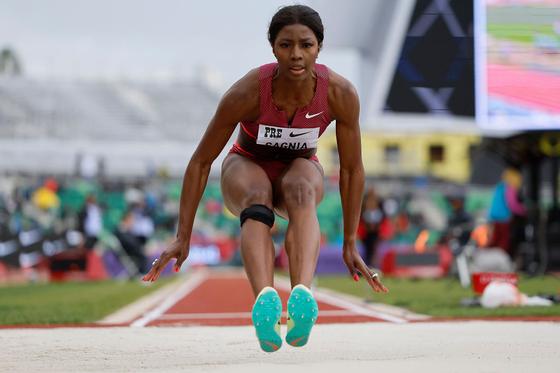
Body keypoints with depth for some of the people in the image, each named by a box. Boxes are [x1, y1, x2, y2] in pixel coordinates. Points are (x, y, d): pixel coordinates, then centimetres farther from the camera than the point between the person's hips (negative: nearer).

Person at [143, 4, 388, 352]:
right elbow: (201, 161, -18)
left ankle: (303, 297, -61)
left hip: (300, 168, 1)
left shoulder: (341, 94, -26)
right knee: (257, 202, -38)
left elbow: (352, 169, -12)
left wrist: (350, 244, -9)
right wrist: (183, 237, -16)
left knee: (301, 191, -37)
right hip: (247, 166, -1)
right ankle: (265, 300, -62)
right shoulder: (247, 92, -30)